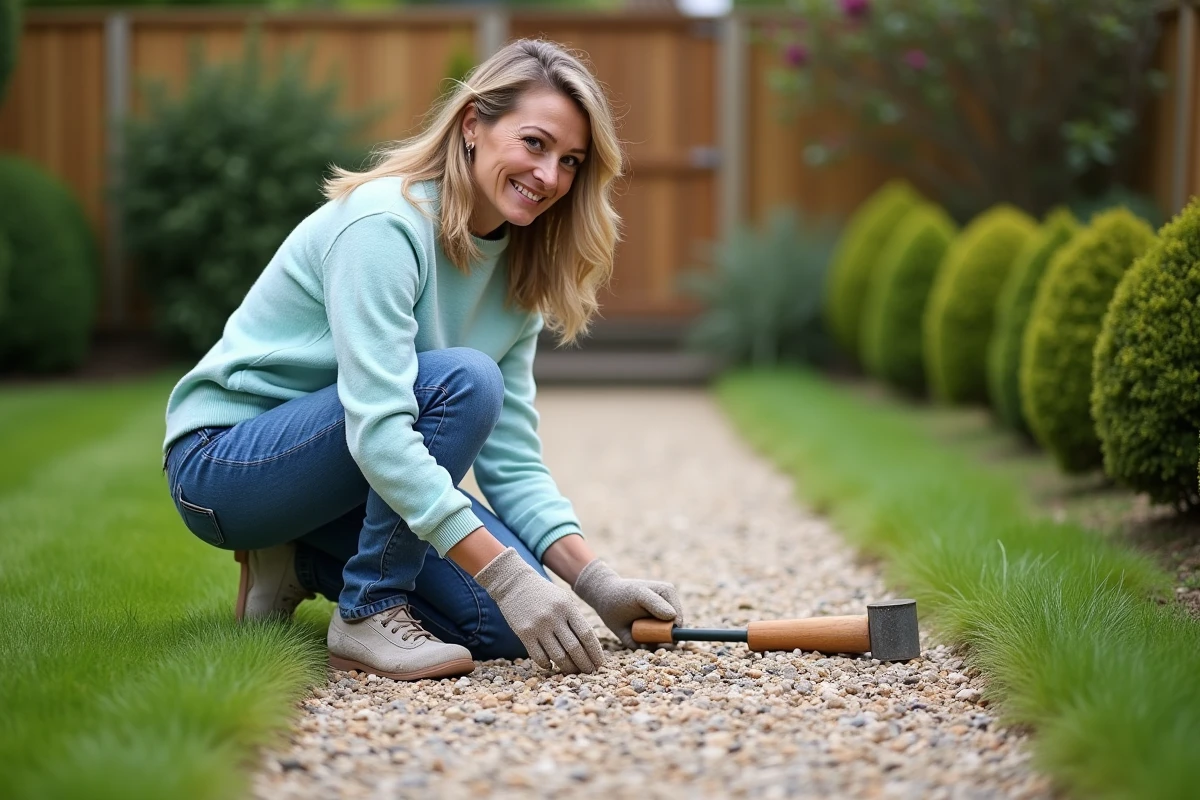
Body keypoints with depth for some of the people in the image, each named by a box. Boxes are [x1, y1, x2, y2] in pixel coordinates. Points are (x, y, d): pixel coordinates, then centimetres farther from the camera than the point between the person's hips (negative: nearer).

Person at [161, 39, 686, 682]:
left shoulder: (516, 271, 2)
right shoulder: (384, 223, -23)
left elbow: (511, 459, -1)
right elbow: (377, 432, -33)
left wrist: (596, 582, -15)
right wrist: (507, 575, -37)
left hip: (351, 471, 8)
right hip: (222, 461, -8)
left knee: (505, 626, -11)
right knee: (464, 381, -29)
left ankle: (305, 561, 10)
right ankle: (368, 614, -16)